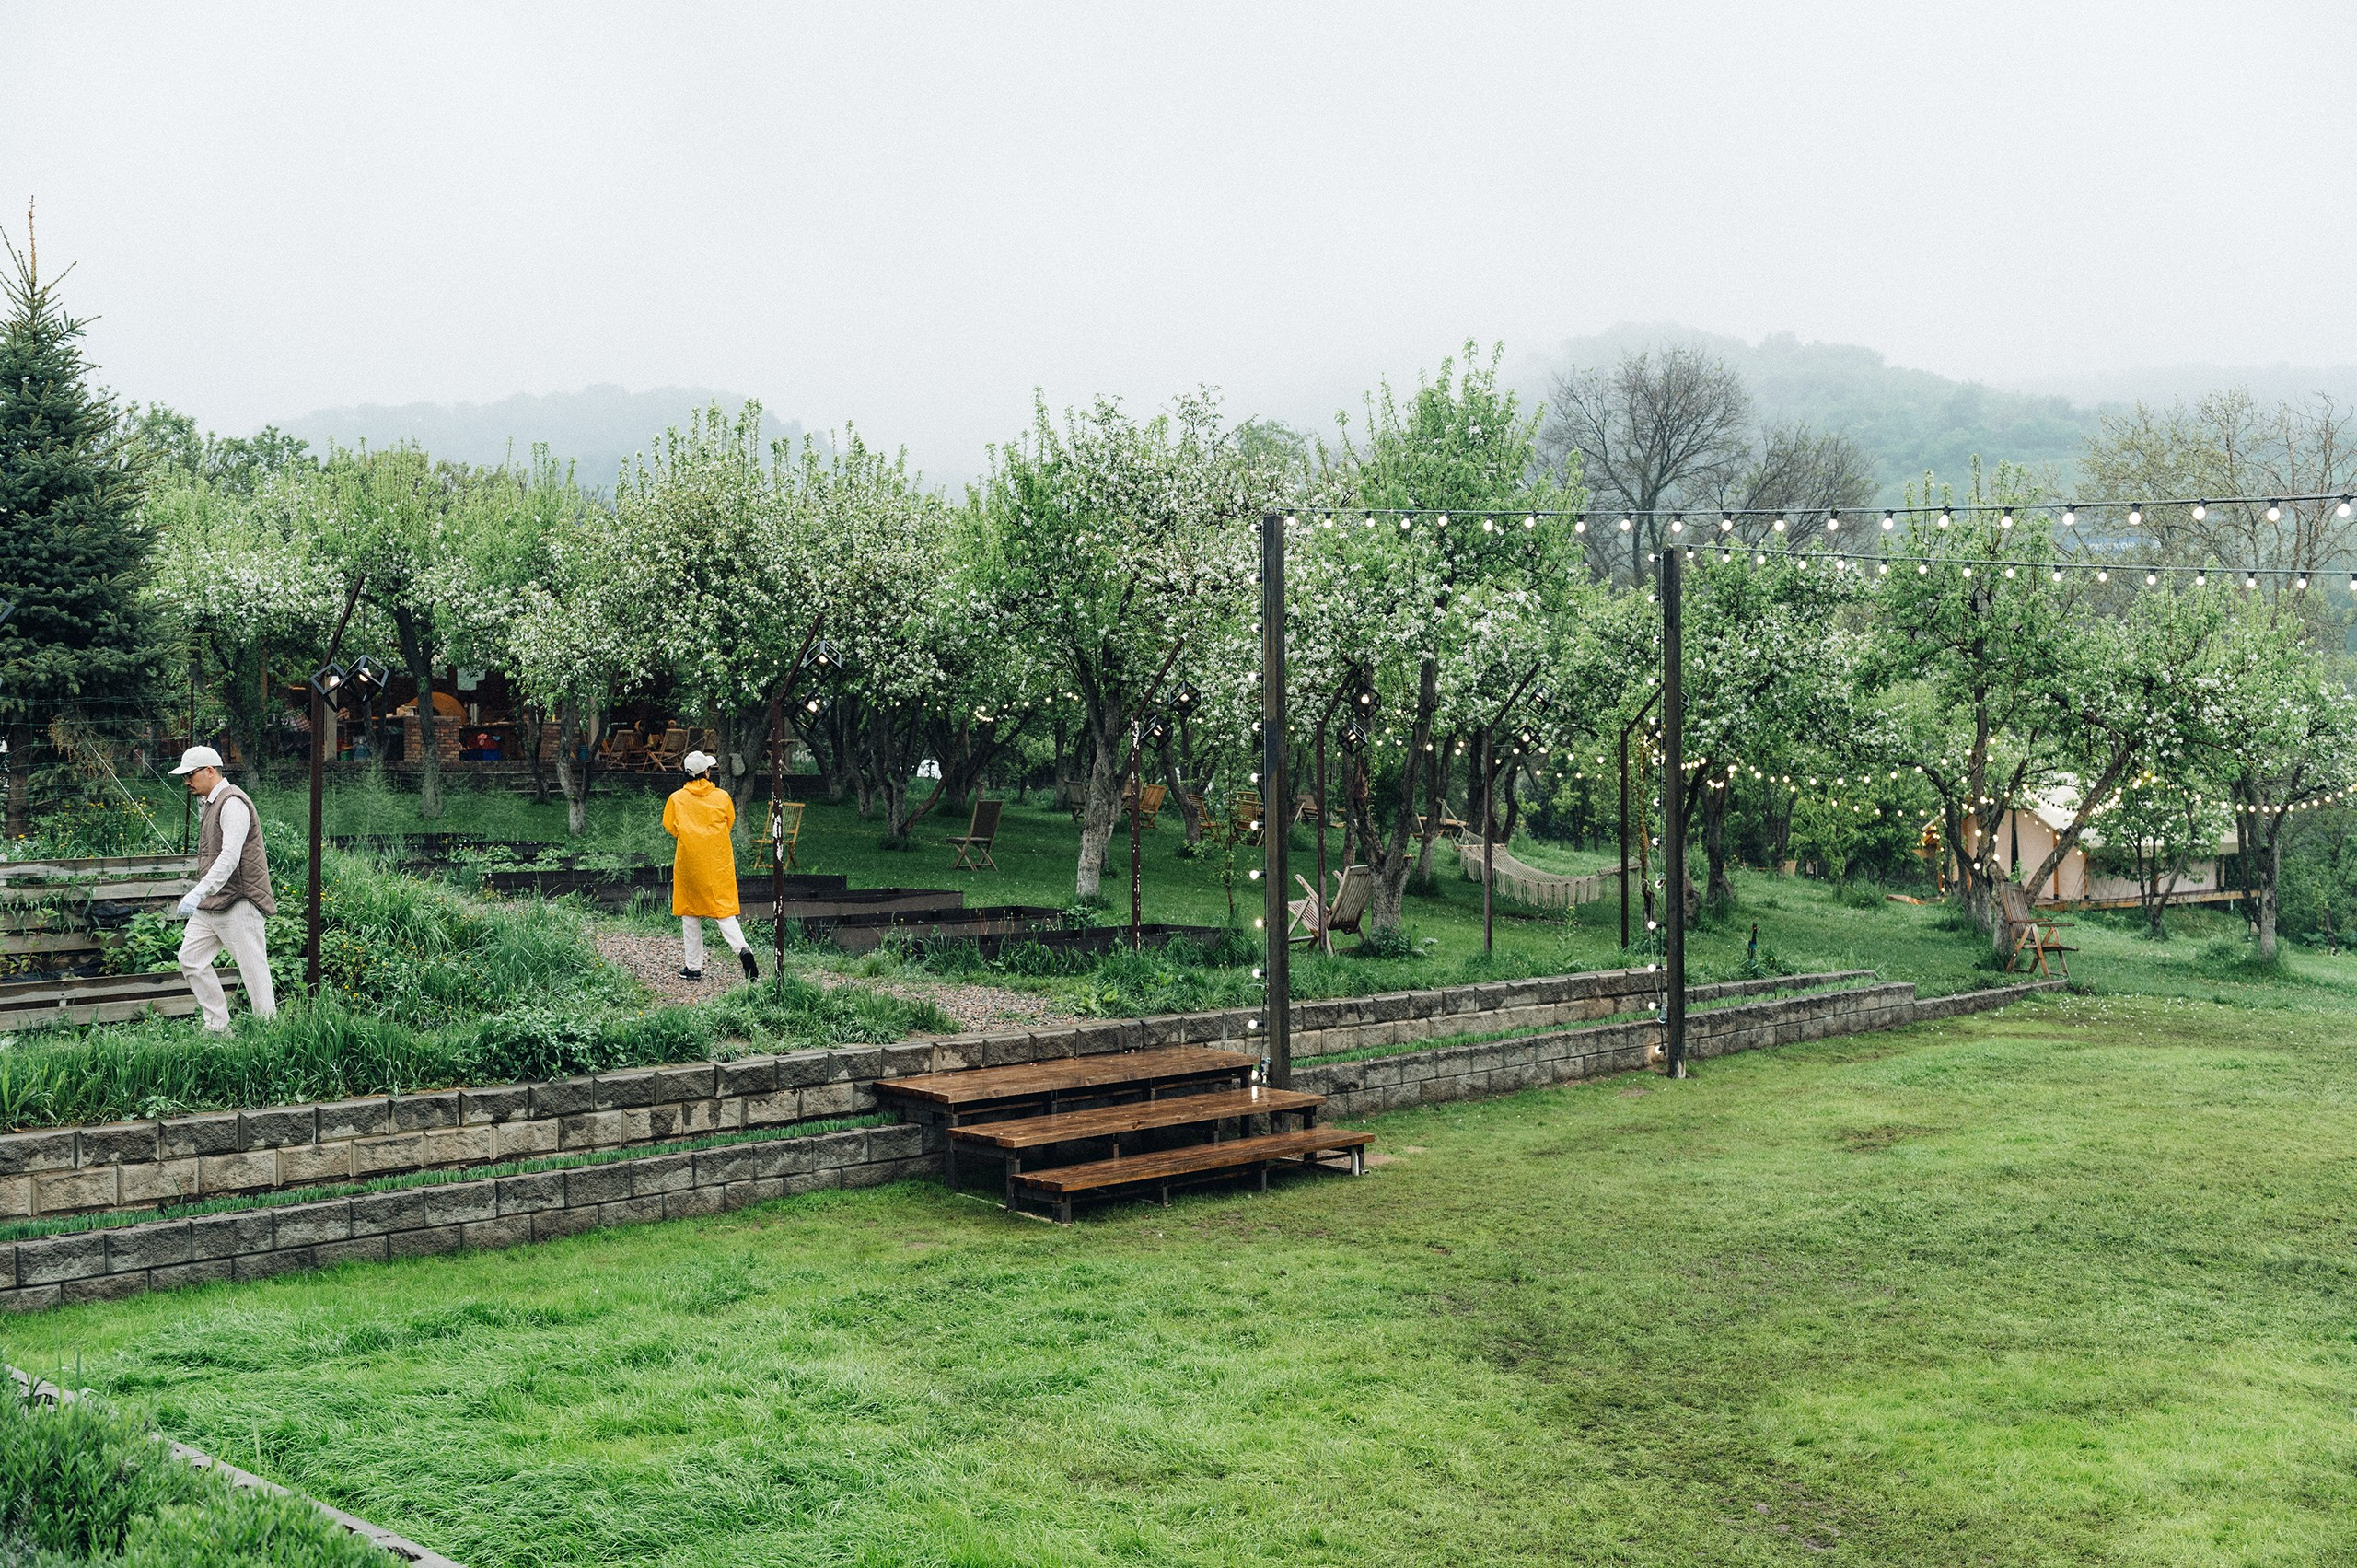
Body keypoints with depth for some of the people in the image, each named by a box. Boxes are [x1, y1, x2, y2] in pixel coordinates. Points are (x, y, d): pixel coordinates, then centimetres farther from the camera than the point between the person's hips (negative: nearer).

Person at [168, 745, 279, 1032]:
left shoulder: (233, 803, -14)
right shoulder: (211, 803, 18)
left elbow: (230, 857, -25)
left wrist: (198, 893, -33)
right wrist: (201, 896, 21)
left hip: (237, 901, -10)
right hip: (210, 903, 10)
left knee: (253, 968, -6)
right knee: (190, 958, 6)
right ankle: (217, 1027, 9)